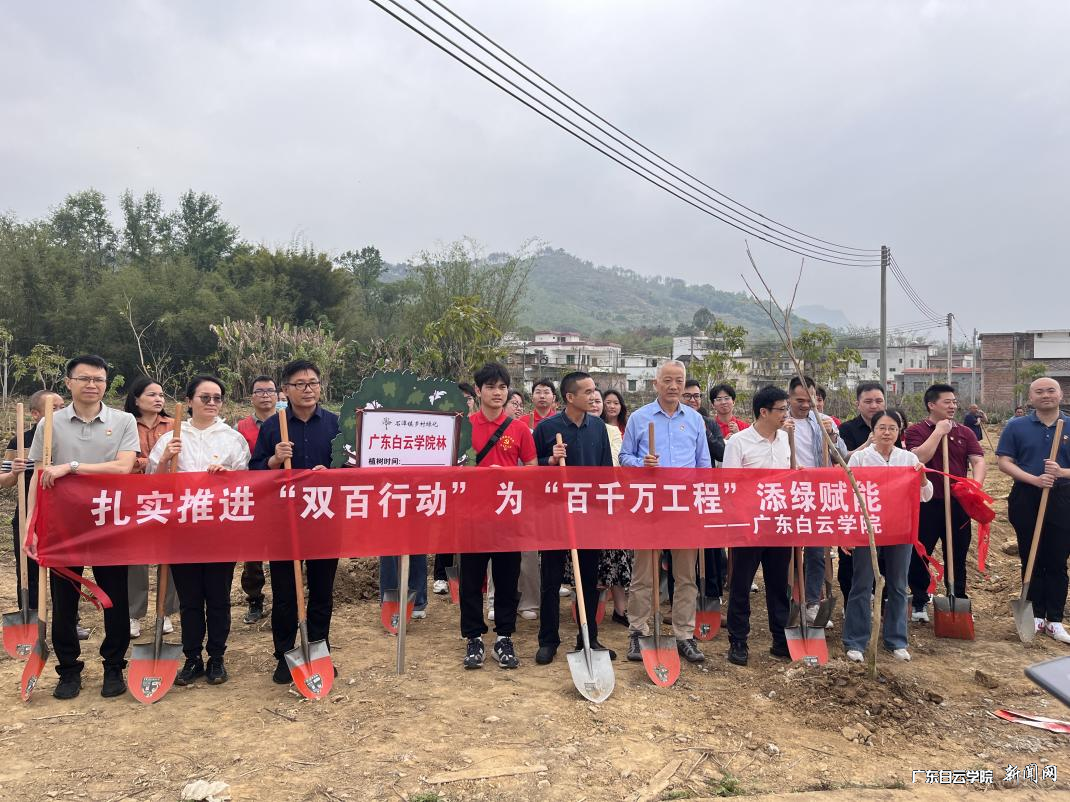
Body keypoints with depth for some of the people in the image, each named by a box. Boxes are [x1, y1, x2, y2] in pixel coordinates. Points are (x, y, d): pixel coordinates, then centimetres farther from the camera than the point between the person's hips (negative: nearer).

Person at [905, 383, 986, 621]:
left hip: (958, 503, 3)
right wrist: (938, 432, -15)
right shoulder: (916, 431, -2)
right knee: (919, 555, 5)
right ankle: (919, 603, 19)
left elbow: (978, 460, -2)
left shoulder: (964, 432, 8)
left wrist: (976, 484, -20)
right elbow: (919, 458, -18)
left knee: (957, 557, 11)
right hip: (926, 503, -3)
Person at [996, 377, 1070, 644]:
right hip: (1026, 499, 0)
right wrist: (1034, 479, -17)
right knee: (1031, 560, 7)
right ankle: (1036, 614, 19)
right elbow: (1004, 461, -3)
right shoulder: (1016, 426, 1)